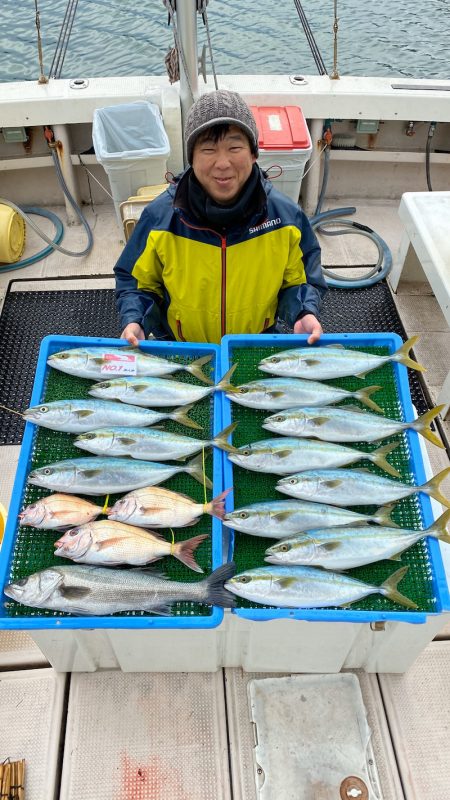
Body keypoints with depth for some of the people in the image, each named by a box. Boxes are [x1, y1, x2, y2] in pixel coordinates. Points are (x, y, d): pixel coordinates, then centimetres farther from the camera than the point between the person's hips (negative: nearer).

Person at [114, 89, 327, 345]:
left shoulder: (286, 215, -6)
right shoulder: (159, 217, -8)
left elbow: (301, 282, 7)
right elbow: (135, 281, 6)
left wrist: (305, 314, -14)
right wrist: (133, 321, -13)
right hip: (178, 352, 0)